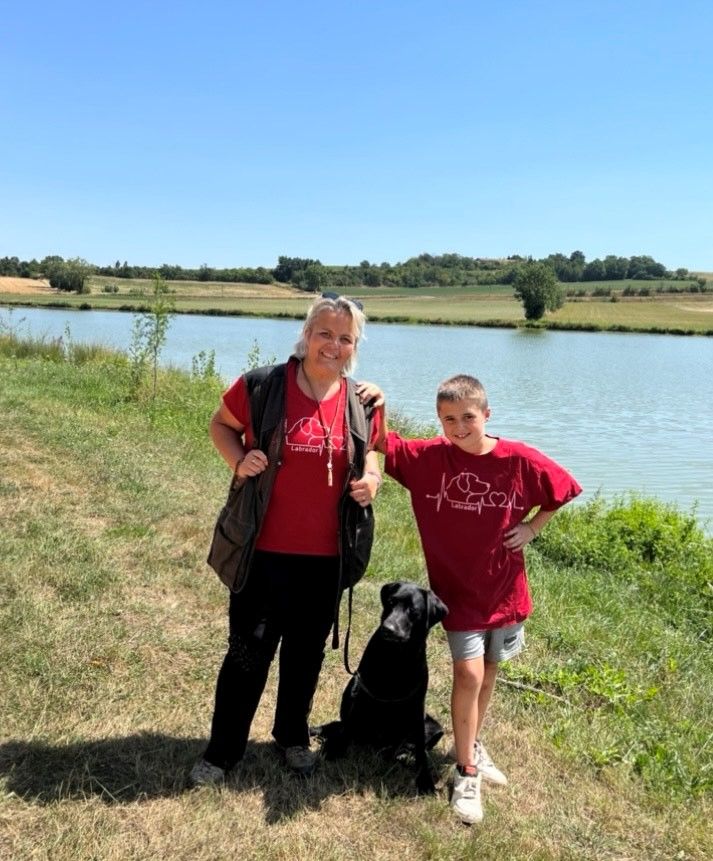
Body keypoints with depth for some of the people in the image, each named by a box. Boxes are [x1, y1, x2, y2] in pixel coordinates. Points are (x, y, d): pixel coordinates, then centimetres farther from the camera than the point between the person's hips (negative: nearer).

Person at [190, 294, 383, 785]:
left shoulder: (362, 402, -2)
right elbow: (221, 424, 5)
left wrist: (371, 479, -6)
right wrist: (238, 459, -14)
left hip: (327, 556, 3)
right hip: (266, 550, -3)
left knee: (307, 652, 19)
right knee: (248, 653, 8)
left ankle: (294, 737, 43)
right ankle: (222, 752, 29)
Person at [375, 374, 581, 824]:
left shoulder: (519, 459, -13)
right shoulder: (430, 457, -12)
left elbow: (562, 491, 2)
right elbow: (383, 444, -11)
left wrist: (531, 527, -7)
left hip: (505, 590, 2)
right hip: (458, 590, -2)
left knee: (489, 672, 17)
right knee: (469, 673, -8)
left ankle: (473, 745, 41)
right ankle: (467, 772, 11)